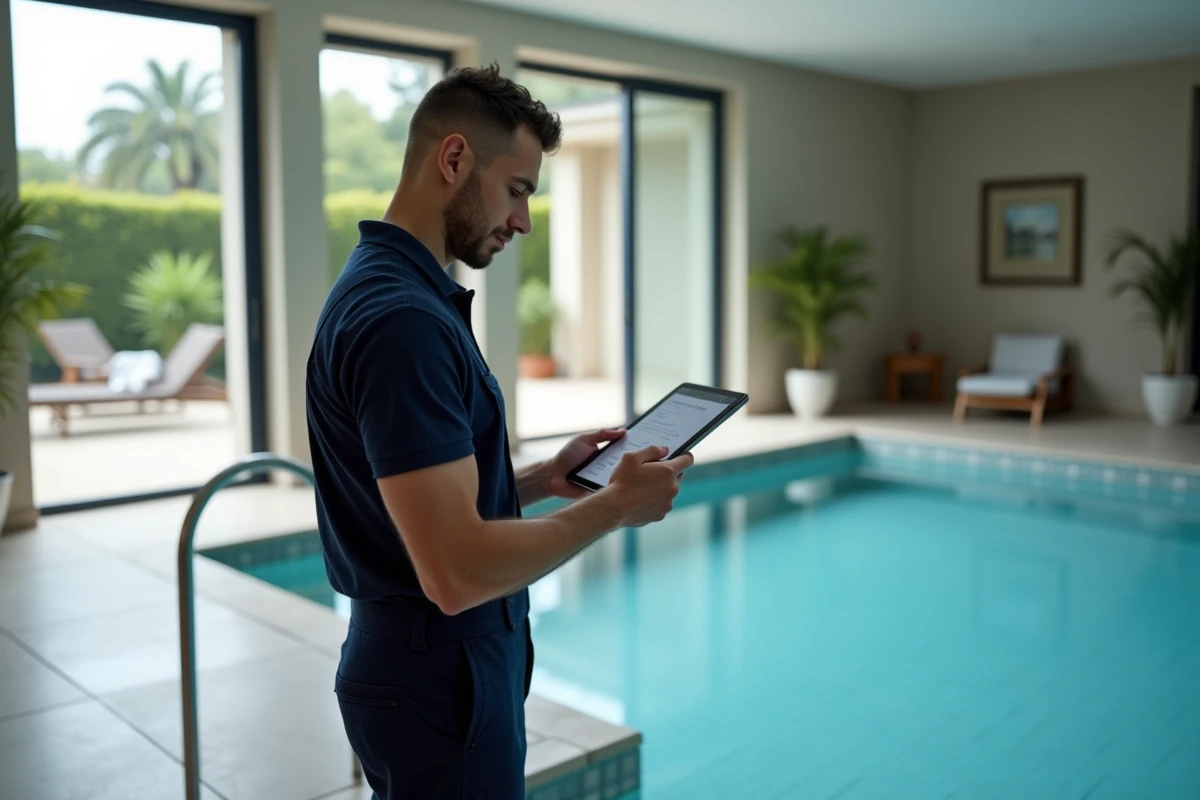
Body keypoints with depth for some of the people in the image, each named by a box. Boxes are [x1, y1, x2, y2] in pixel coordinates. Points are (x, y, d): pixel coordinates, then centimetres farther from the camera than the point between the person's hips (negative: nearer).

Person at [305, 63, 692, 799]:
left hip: (439, 663, 10)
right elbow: (458, 571, -29)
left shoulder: (397, 292, 7)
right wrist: (614, 507, -17)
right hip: (438, 678, -10)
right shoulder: (400, 316, -25)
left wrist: (543, 479, 6)